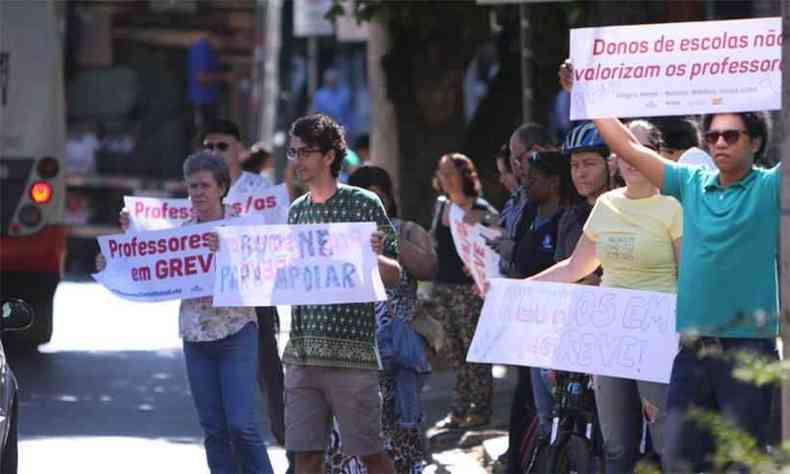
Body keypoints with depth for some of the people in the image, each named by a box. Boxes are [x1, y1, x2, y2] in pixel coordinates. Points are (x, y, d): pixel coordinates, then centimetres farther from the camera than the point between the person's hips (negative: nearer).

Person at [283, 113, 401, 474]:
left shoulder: (364, 204, -3)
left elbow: (394, 277, -3)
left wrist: (372, 256, -23)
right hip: (302, 351, 5)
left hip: (351, 350, -5)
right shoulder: (297, 211, 14)